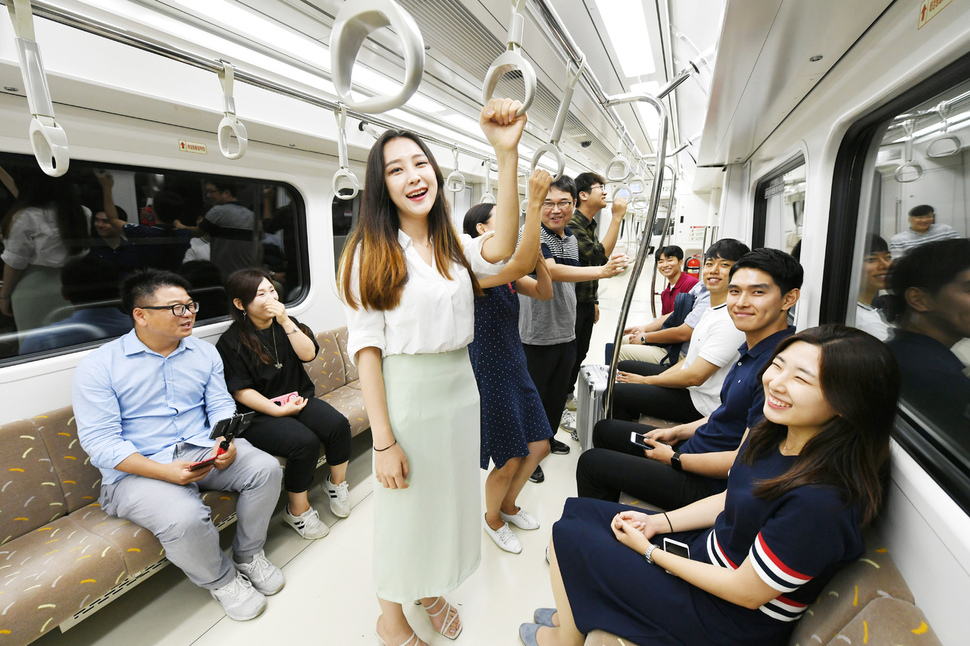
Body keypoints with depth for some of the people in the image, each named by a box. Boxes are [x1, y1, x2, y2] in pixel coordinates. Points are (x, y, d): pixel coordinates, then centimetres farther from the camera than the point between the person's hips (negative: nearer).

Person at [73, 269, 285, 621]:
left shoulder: (205, 352, 7)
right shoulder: (98, 366, -7)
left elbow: (221, 404, 6)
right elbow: (100, 440, -12)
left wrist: (226, 441, -17)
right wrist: (165, 471, -26)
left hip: (202, 449, 4)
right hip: (137, 470, -4)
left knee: (266, 467, -18)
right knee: (184, 518, -32)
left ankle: (248, 553, 8)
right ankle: (221, 580, 2)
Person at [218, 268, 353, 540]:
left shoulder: (285, 323, 9)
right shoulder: (231, 342, -7)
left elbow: (308, 354, -4)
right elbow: (241, 391, -10)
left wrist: (285, 321, -14)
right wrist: (279, 410, -17)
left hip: (298, 398, 5)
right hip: (260, 414, -5)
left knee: (338, 425, -21)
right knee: (305, 442, -29)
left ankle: (336, 483, 4)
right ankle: (297, 511, -6)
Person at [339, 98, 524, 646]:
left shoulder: (455, 245, 5)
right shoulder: (372, 251, -9)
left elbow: (500, 249, -18)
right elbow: (366, 345, -12)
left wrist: (507, 154, -25)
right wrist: (384, 439, -15)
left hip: (461, 390, 5)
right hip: (406, 396, -5)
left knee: (452, 497, 21)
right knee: (405, 505, 13)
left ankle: (432, 589, 50)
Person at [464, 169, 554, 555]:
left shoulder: (507, 273, 8)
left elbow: (544, 292, 2)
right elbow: (522, 265, -35)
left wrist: (535, 249, -9)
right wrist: (534, 203, -32)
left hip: (516, 368, 9)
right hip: (489, 374, -8)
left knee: (539, 447, 15)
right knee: (510, 461, 5)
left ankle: (508, 505, 42)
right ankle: (492, 517, 36)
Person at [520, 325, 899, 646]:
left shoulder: (823, 500, -33)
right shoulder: (776, 434, -8)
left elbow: (745, 592, -24)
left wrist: (649, 551, -13)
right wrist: (657, 523, -1)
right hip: (706, 550, 8)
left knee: (569, 534, -3)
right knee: (580, 511, 9)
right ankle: (576, 613, 34)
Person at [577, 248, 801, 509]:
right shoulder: (752, 348, 3)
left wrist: (674, 458, -15)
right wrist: (678, 432, 9)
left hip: (710, 485, -9)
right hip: (695, 447, 9)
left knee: (591, 462, -4)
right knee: (604, 430, 18)